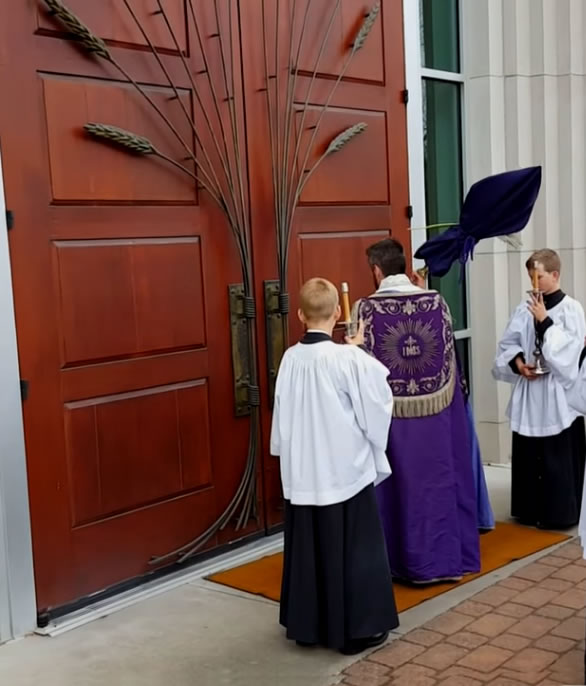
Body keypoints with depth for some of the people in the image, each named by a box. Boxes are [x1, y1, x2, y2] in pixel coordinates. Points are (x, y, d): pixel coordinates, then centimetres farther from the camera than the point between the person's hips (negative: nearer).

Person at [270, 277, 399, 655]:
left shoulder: (291, 359, -2)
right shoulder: (350, 359, -15)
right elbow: (376, 409, -8)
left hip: (302, 474, 5)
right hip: (346, 470, -5)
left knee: (308, 549, 15)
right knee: (354, 551, 7)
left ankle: (307, 625, 26)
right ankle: (359, 627, 16)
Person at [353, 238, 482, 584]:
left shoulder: (365, 308, -10)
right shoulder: (437, 301, -2)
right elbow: (449, 356, 6)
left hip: (389, 413, -2)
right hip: (435, 410, 2)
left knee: (400, 486, 9)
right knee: (438, 481, 13)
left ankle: (409, 562, 18)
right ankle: (447, 558, 23)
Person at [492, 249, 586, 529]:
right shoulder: (524, 310, 5)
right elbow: (507, 344, 9)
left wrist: (544, 321, -16)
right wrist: (517, 362, -9)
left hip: (558, 393, -4)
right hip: (528, 393, 4)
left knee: (559, 458, 1)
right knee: (528, 456, 10)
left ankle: (560, 513, 12)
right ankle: (531, 510, 22)